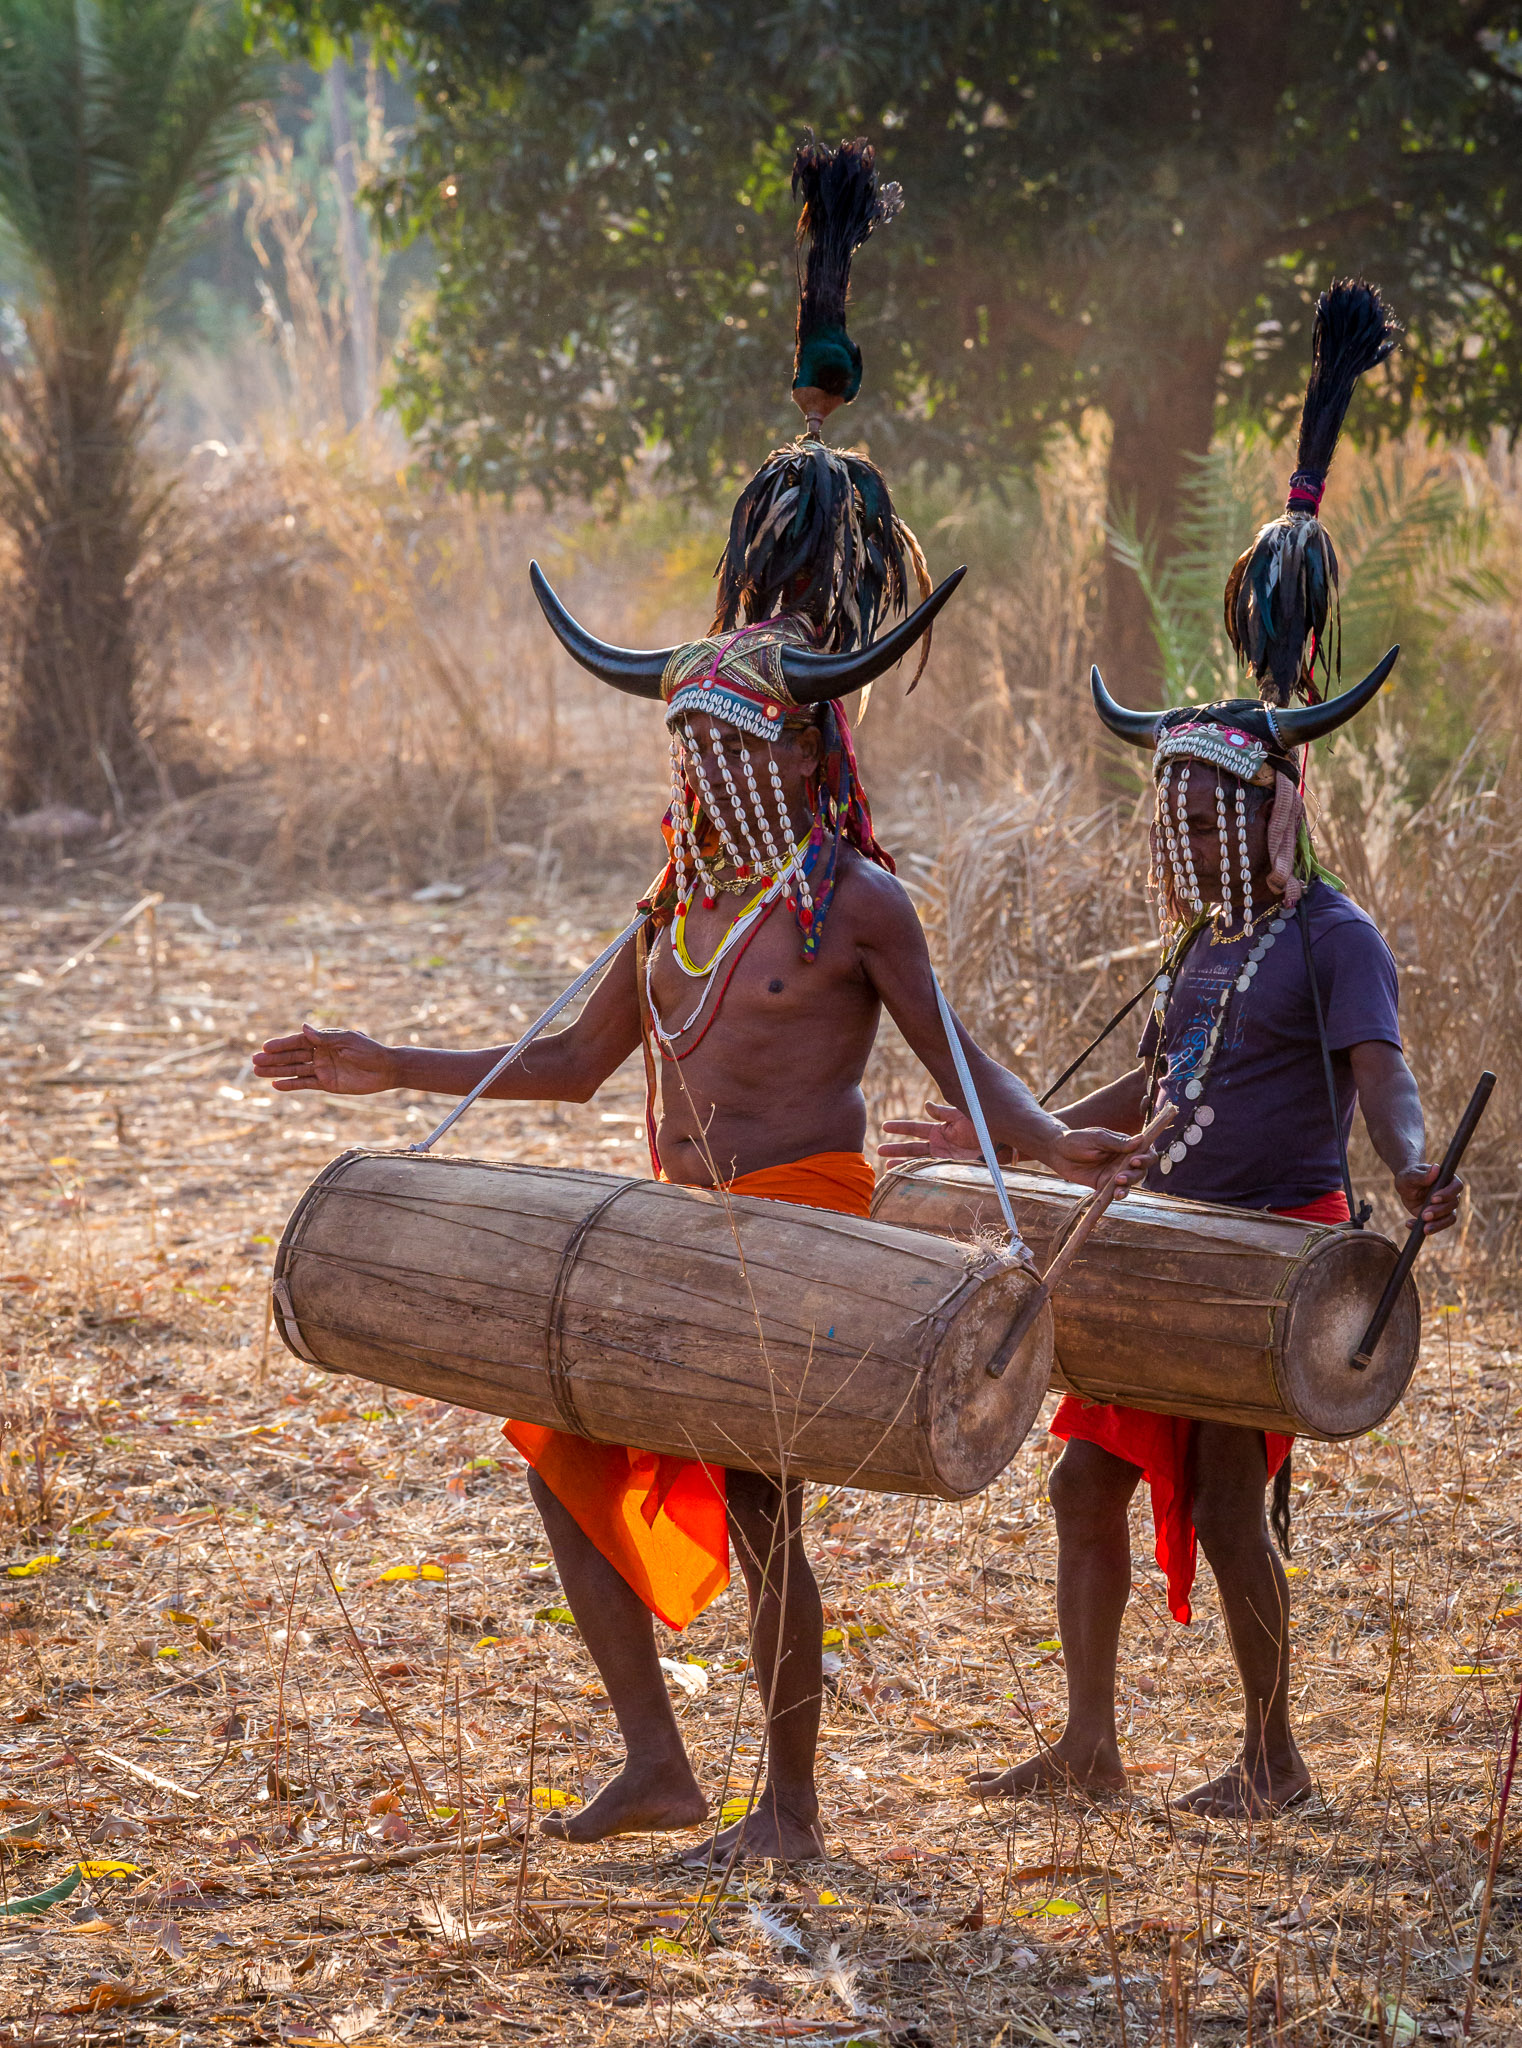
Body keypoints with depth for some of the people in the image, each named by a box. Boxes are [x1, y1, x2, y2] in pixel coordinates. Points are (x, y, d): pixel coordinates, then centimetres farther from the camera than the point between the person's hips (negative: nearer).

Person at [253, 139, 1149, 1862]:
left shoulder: (856, 903, -7)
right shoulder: (680, 907, 12)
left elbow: (961, 1068, -7)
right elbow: (571, 1064, 21)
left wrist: (1059, 1146, -26)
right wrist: (389, 1071, 20)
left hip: (804, 1224, -8)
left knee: (754, 1498, -8)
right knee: (567, 1452, 5)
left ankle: (789, 1801, 6)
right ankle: (656, 1764, 12)